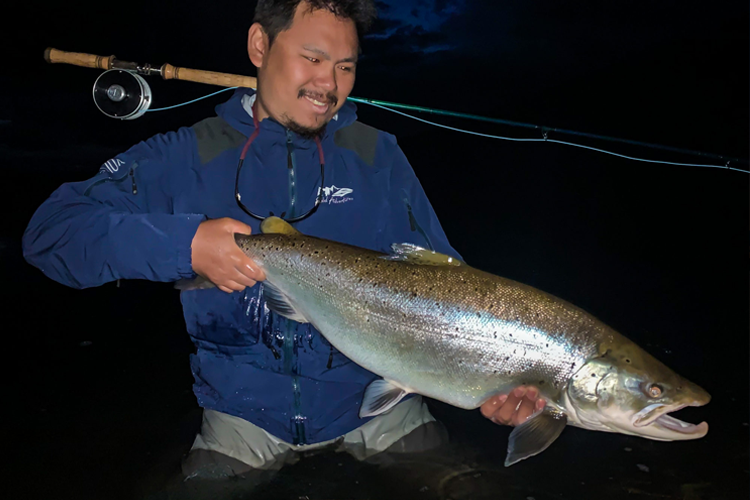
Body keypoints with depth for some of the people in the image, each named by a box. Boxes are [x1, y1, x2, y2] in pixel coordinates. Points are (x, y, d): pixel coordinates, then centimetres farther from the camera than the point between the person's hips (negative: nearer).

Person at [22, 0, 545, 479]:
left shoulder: (379, 156, 1)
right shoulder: (185, 158, -4)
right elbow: (51, 229, -11)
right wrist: (185, 245, -26)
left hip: (378, 400, 2)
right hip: (245, 413, -1)